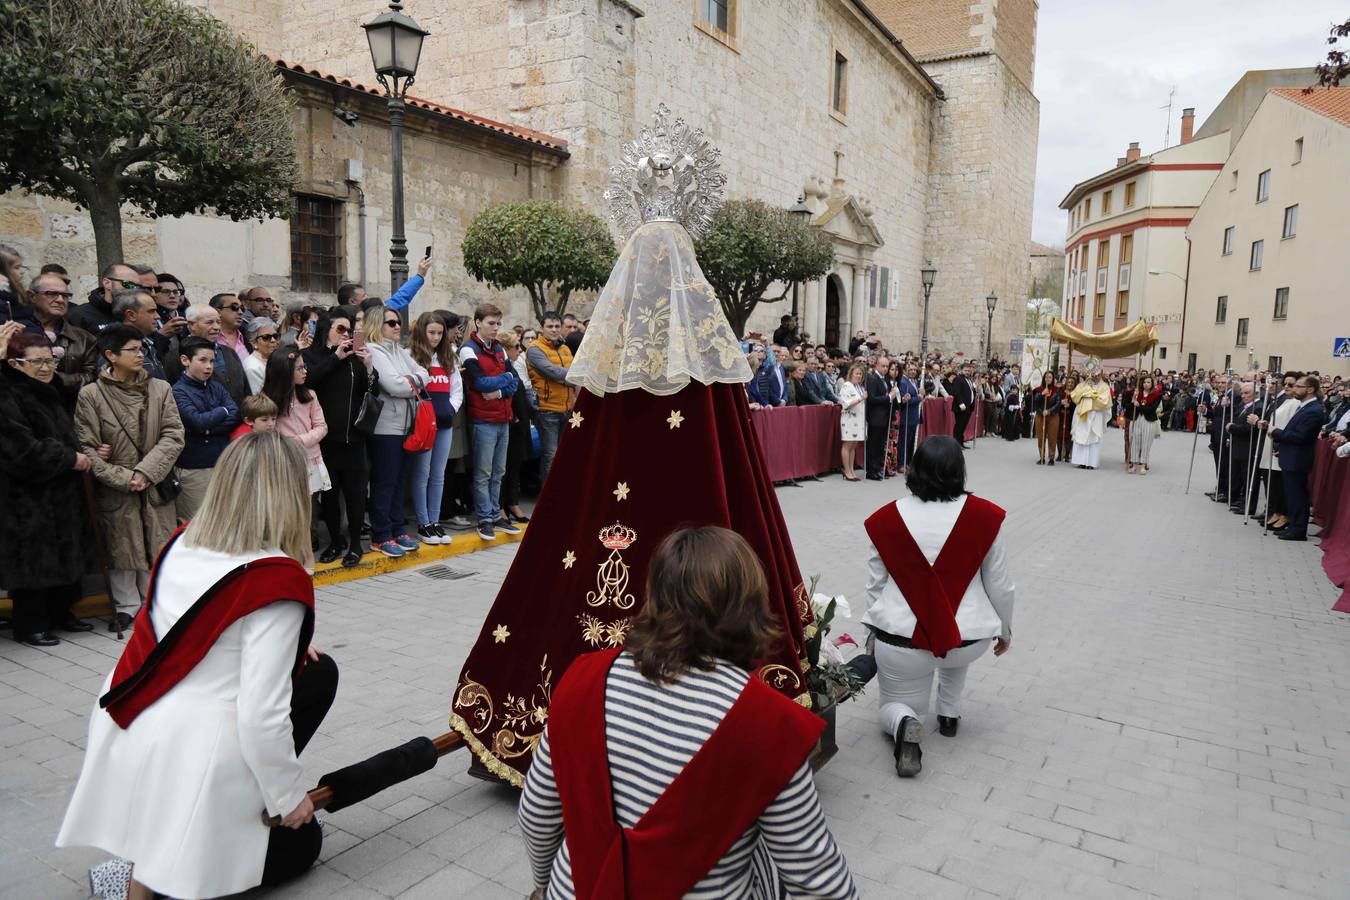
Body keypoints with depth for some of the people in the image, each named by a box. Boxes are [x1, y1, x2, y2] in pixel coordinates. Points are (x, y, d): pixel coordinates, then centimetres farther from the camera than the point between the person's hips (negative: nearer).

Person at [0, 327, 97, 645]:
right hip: (27, 499, -9)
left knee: (65, 556, 15)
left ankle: (60, 613, 29)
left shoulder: (48, 395, 13)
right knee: (32, 560, 0)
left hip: (61, 494, 9)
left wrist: (80, 456, 7)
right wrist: (71, 459, -15)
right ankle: (29, 626, 13)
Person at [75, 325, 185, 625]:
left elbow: (173, 436, -2)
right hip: (115, 492, -2)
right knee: (123, 554, 6)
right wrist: (124, 478, -12)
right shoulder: (90, 394, -3)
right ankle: (128, 610, 19)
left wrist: (146, 472, -12)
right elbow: (87, 448, -5)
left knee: (158, 553, 7)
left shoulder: (161, 389, 3)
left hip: (157, 488, 2)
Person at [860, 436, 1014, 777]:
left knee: (890, 708, 22)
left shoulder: (885, 519, -7)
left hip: (900, 640, -1)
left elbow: (874, 587, 3)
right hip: (968, 640, 1)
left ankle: (904, 723, -12)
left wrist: (877, 633, 20)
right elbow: (1000, 586, -1)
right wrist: (1005, 630, 19)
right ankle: (949, 713, 31)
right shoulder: (984, 515, -10)